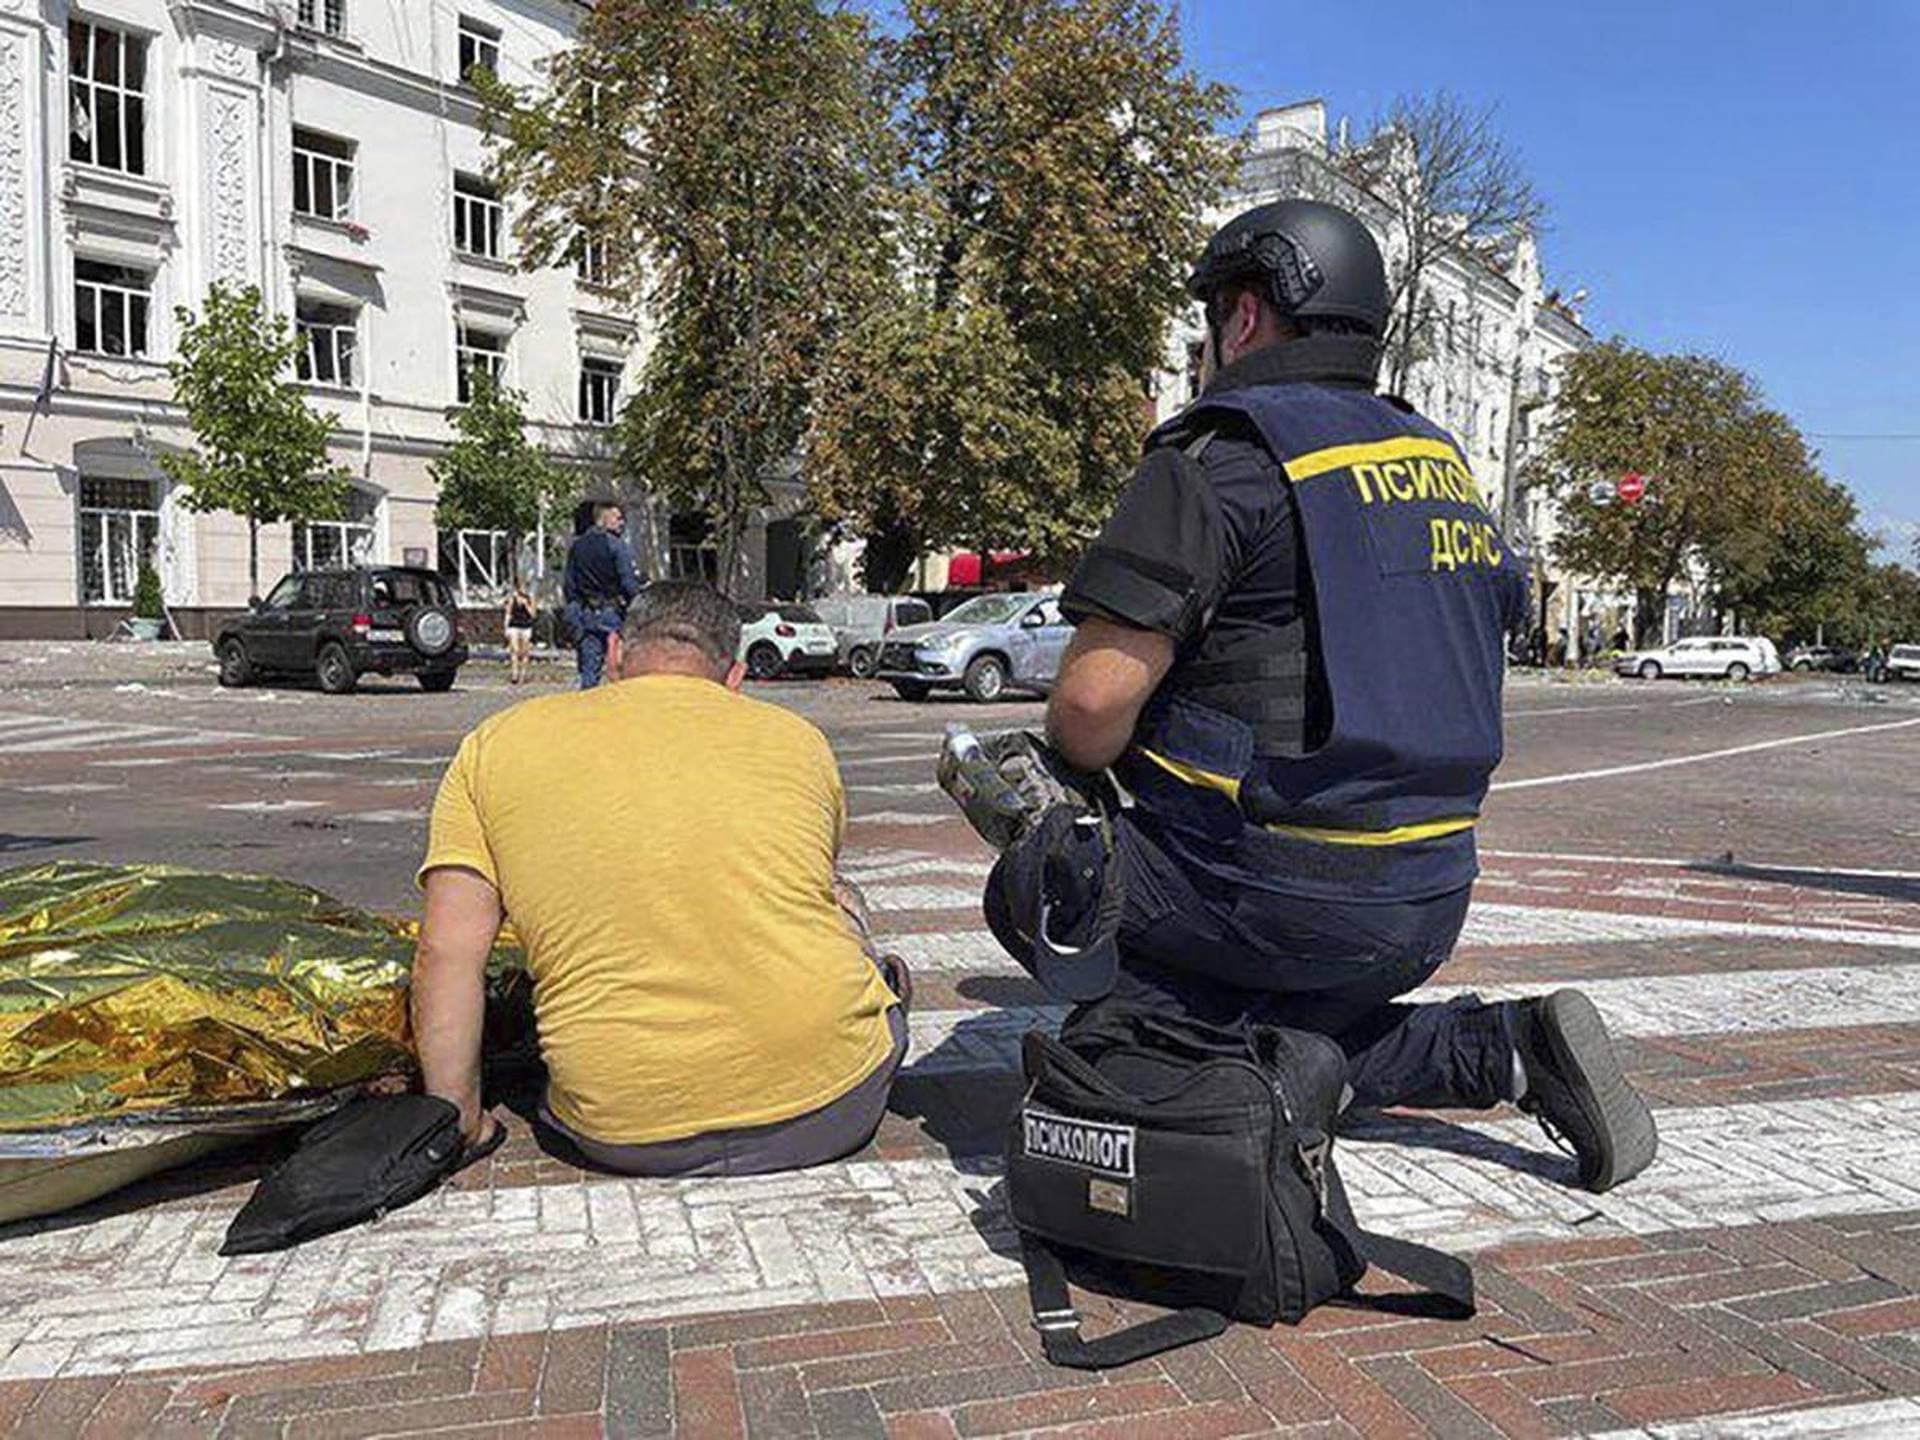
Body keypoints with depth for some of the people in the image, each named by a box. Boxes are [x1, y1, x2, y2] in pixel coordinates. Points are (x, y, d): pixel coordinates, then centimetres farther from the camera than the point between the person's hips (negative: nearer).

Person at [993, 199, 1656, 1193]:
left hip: (1284, 901, -7)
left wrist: (1072, 784, 2)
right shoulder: (1441, 461, 13)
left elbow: (1095, 697, -21)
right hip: (1431, 902, 7)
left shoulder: (1223, 457, -13)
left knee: (1031, 883, 12)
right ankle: (1505, 1049, 10)